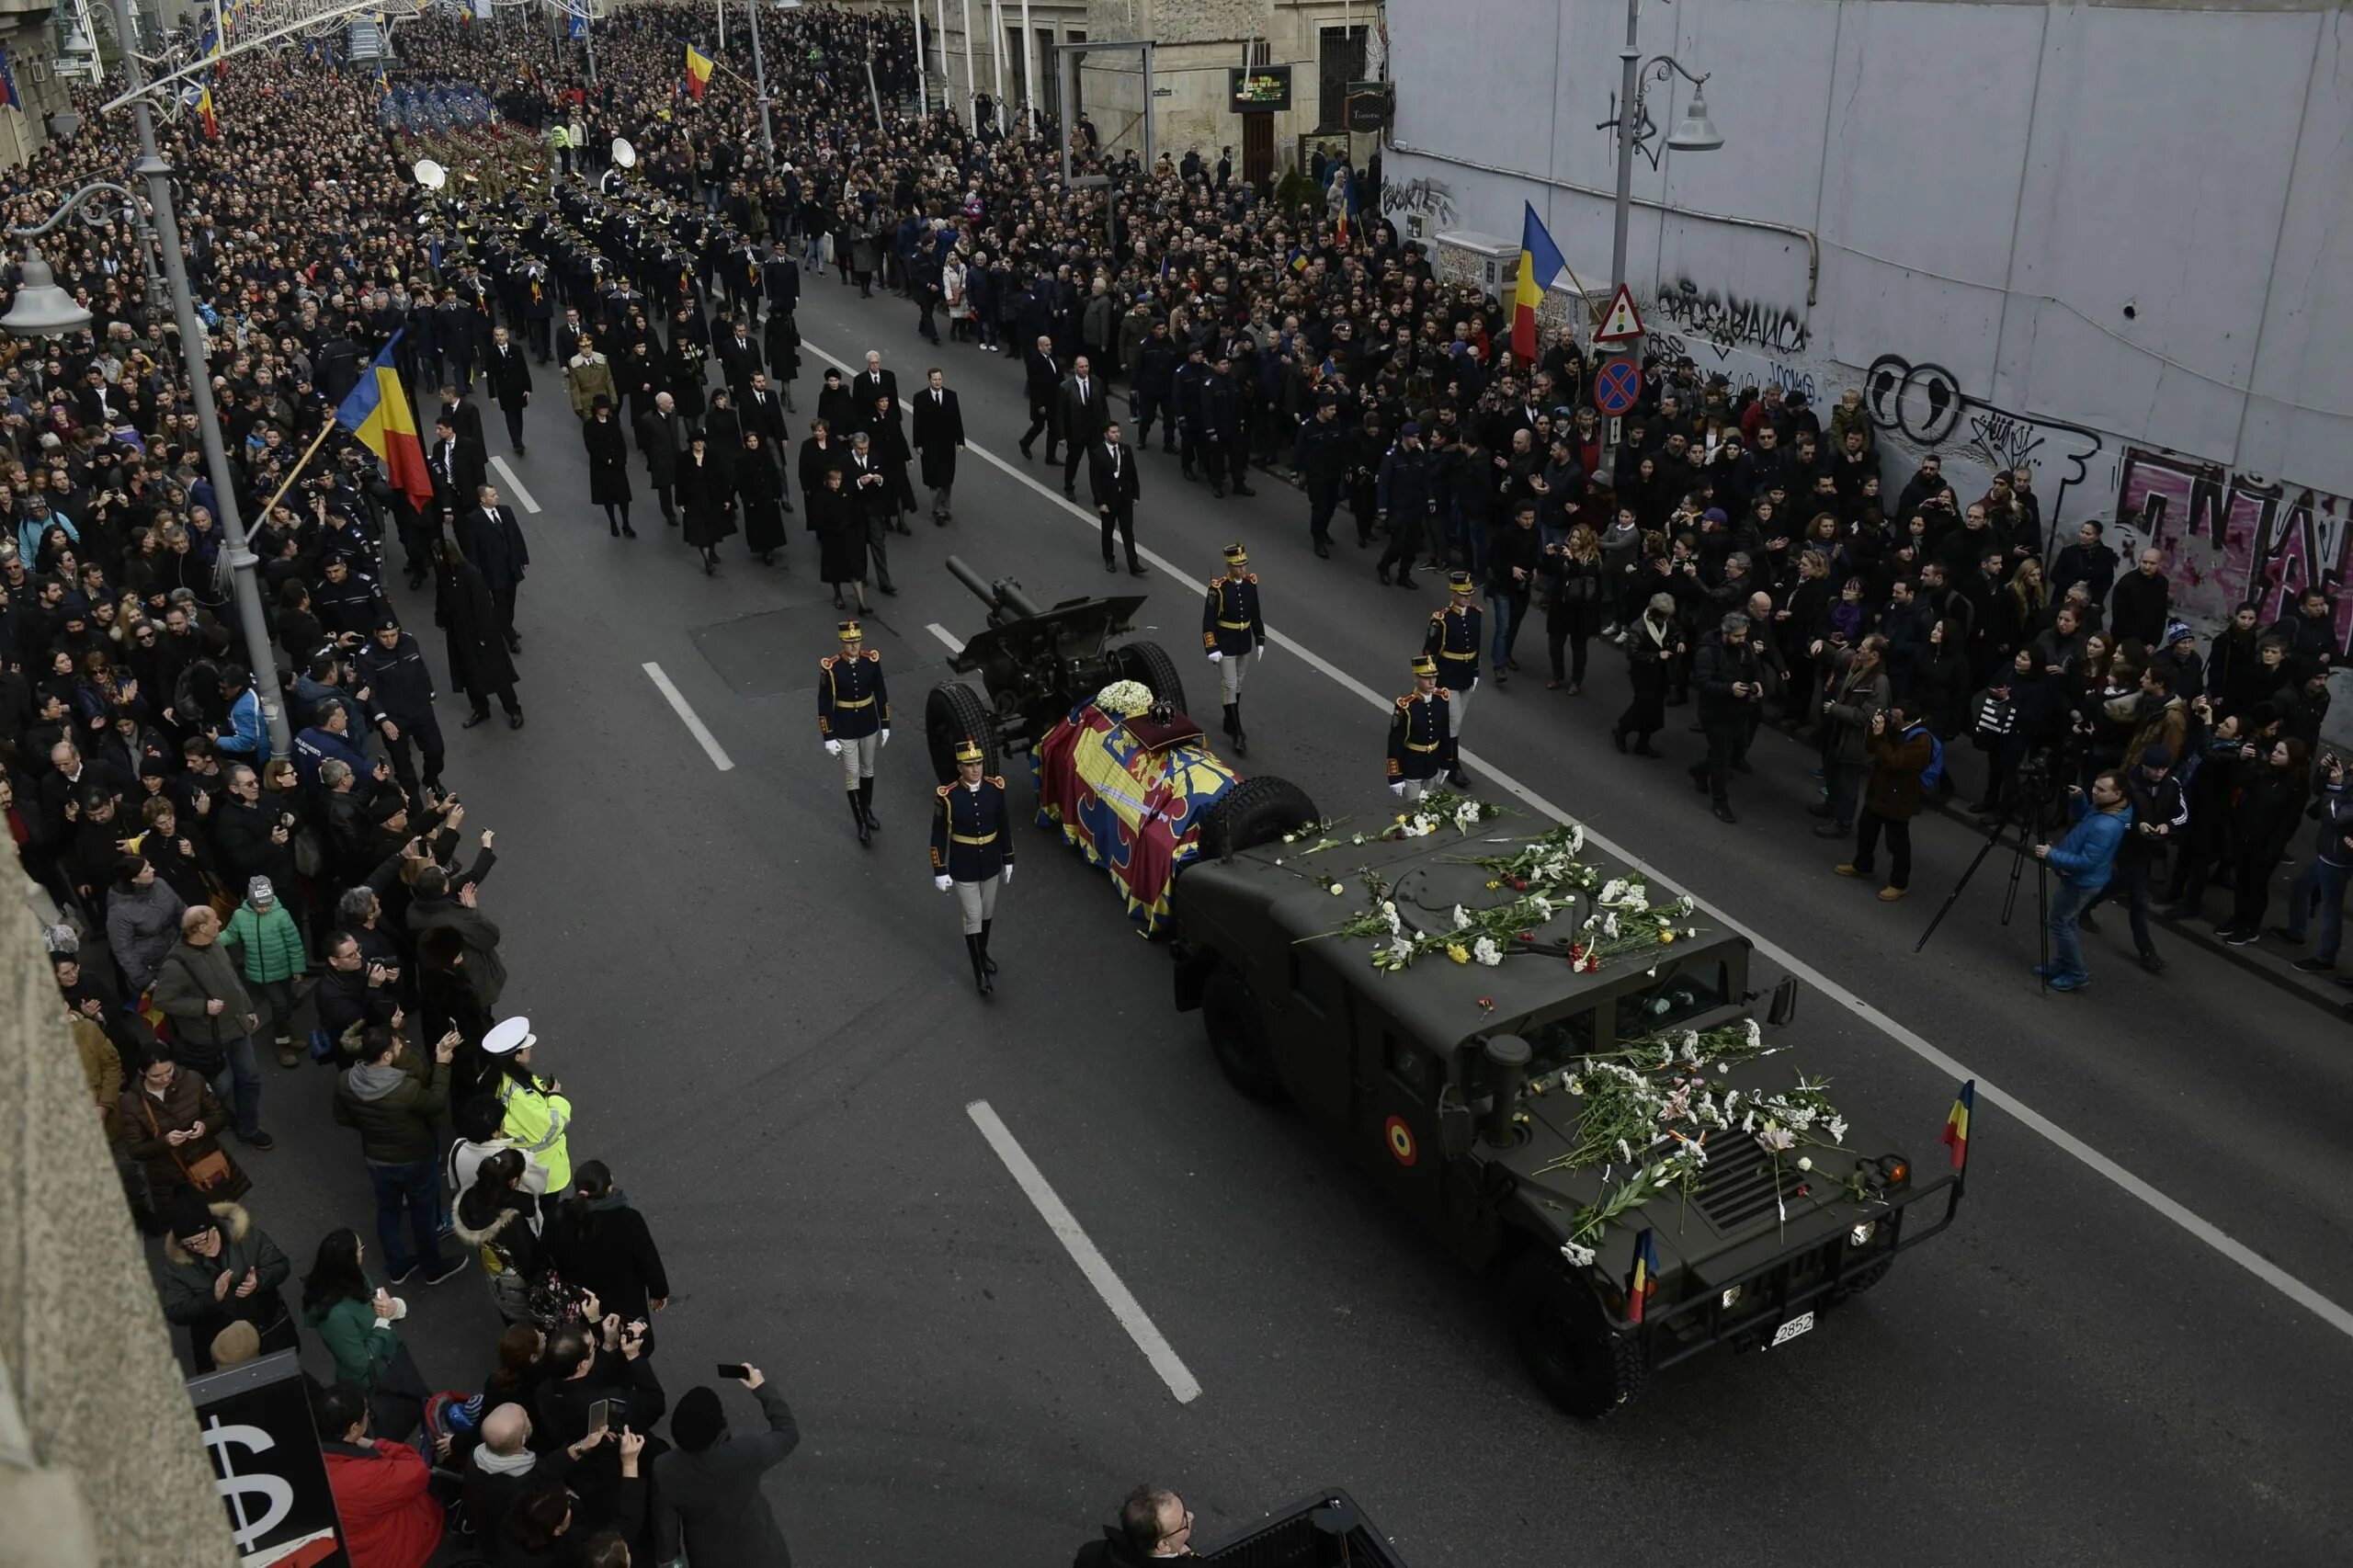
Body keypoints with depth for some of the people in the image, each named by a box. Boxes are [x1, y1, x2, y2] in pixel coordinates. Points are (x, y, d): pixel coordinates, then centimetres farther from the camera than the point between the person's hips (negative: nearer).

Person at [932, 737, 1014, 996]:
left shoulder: (995, 789, -10)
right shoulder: (948, 796, -21)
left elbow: (1004, 827, 2)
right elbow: (938, 836, -12)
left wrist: (1008, 861, 8)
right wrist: (940, 872, -9)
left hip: (991, 866, 4)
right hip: (963, 869, -4)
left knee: (987, 912, 21)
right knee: (973, 917, 4)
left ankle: (982, 953, 46)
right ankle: (979, 972, 17)